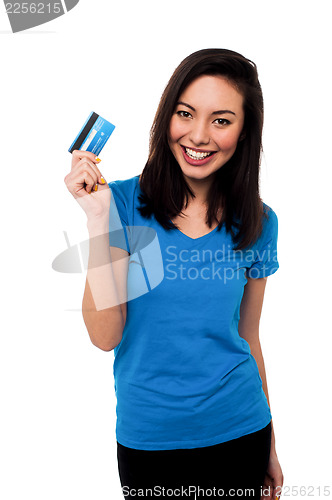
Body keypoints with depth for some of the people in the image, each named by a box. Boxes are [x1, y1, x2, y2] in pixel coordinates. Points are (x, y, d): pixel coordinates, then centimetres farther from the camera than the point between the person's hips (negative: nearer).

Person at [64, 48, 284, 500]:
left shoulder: (258, 223, -3)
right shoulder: (124, 203, -10)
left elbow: (247, 336, 6)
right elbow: (105, 335, -15)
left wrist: (270, 449, 12)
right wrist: (98, 217, -23)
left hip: (240, 431, 2)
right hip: (148, 437, -2)